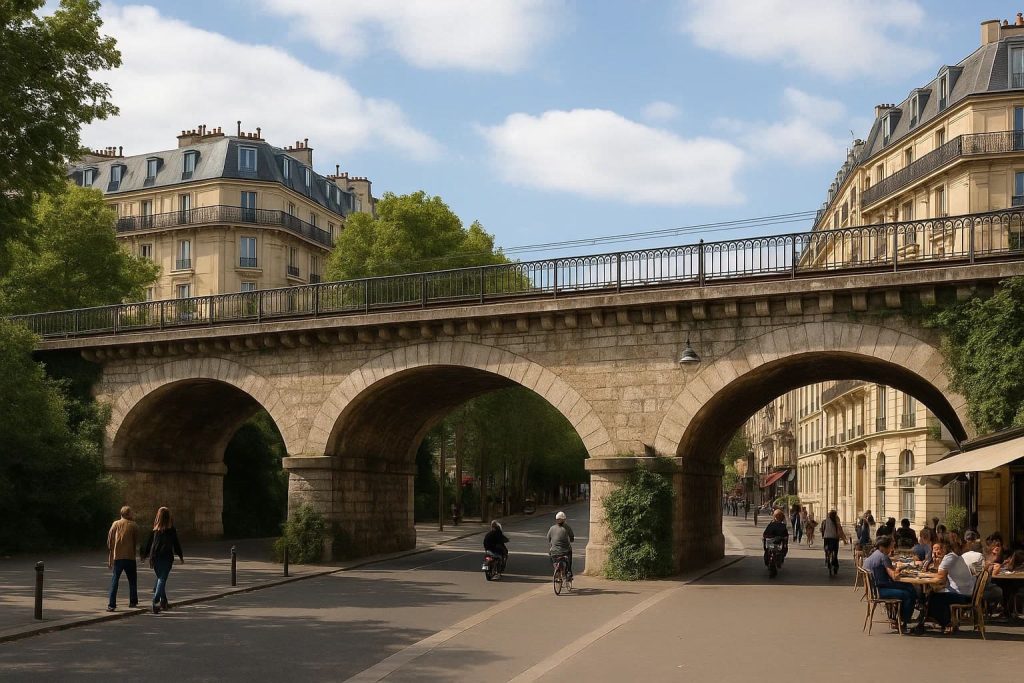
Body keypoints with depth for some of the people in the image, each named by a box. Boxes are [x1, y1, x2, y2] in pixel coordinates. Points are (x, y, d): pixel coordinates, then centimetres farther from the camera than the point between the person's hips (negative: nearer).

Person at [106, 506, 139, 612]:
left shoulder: (115, 524, 6)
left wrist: (109, 559, 8)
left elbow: (109, 542, 5)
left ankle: (111, 605, -6)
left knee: (114, 581, 3)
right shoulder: (134, 525, 2)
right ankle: (133, 601, 21)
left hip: (117, 557, 1)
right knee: (132, 580, 16)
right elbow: (136, 542, 2)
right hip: (130, 557, -1)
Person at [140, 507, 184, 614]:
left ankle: (163, 601, 22)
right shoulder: (171, 530, -5)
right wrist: (180, 556, 12)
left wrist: (145, 554, 23)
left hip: (155, 557, 4)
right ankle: (156, 601, -20)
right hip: (167, 557, -4)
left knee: (160, 578, 18)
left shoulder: (154, 530, 3)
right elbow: (176, 544, 0)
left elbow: (149, 543, 8)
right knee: (162, 580, -6)